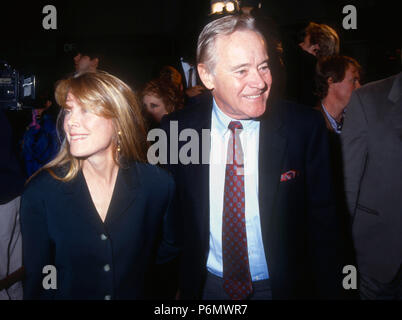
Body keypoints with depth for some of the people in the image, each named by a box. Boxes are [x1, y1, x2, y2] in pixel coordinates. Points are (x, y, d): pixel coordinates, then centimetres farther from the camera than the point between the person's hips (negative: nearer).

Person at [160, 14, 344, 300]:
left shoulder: (304, 128, -15)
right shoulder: (176, 130, -12)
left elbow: (322, 221, -8)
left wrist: (327, 291, -7)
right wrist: (174, 285, -1)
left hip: (283, 286, 0)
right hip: (207, 286, 1)